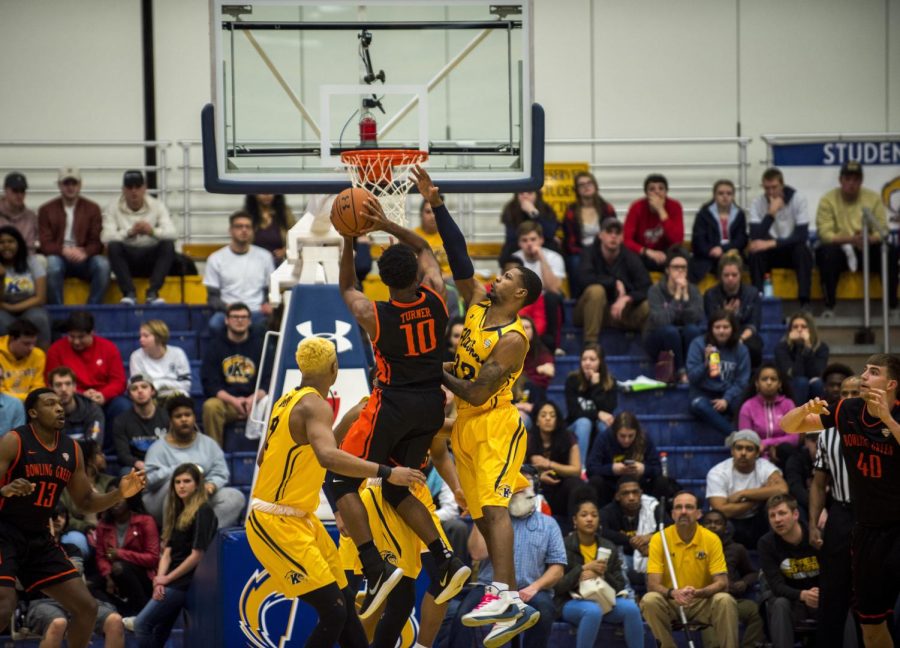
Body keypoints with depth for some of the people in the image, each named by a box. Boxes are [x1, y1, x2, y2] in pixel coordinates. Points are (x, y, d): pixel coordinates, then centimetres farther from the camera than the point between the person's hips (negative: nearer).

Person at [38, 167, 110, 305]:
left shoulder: (92, 208, 9)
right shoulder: (46, 210, 7)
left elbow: (97, 242, 2)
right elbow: (45, 244, -2)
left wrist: (85, 253, -22)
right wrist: (64, 251, -23)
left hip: (84, 258, 1)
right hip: (59, 257, -1)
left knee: (102, 264, -31)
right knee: (52, 264, -36)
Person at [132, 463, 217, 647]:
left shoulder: (203, 512, -9)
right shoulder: (178, 511, 16)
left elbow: (197, 555, -15)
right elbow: (167, 551, 11)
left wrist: (167, 579, -10)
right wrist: (160, 580, -6)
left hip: (185, 582, -8)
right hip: (174, 582, 8)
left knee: (142, 624, -13)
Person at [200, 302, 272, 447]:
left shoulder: (260, 344, 10)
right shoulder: (215, 345, 8)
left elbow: (269, 381, 3)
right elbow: (209, 384, 0)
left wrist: (253, 399, -17)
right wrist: (232, 400, -16)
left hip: (254, 401, 0)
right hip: (225, 401, 0)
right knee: (210, 406, -32)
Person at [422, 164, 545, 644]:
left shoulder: (513, 339, -16)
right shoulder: (478, 303, 6)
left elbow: (477, 393, -20)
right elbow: (459, 257, 4)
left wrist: (435, 373, -10)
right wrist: (436, 205, -2)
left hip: (495, 426, -8)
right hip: (466, 426, 8)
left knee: (493, 506, -23)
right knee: (482, 515, 6)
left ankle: (500, 594, -35)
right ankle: (516, 607, 8)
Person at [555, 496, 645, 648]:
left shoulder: (609, 548, 11)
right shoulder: (565, 546, -2)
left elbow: (619, 585, 8)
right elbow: (557, 586, -8)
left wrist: (601, 576, -13)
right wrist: (584, 569, -20)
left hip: (603, 600, 4)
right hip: (571, 602, -4)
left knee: (630, 607, -26)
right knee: (593, 610, -38)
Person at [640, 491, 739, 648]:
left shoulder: (711, 539, -6)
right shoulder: (659, 539, -7)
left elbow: (722, 583, -11)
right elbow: (653, 584, -13)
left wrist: (698, 592, -32)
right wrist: (673, 593, -35)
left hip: (702, 602, 0)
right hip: (670, 603, 0)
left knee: (725, 601, -29)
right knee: (650, 600, -30)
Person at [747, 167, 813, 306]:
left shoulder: (798, 199, -13)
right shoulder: (757, 203, -9)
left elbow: (802, 235, -22)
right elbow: (755, 237, -21)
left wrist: (772, 243, -32)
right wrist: (771, 212, -31)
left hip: (792, 250, -1)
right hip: (770, 253, 1)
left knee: (803, 250, -34)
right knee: (754, 253, -30)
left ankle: (804, 303, -36)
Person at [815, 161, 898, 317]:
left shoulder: (873, 198, 4)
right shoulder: (828, 200, -3)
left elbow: (882, 231, -3)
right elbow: (825, 234, -14)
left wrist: (868, 239, -27)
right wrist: (851, 239, -30)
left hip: (867, 250, 2)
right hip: (839, 250, -2)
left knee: (891, 251, -26)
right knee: (827, 252, -36)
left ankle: (892, 304, -22)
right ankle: (829, 307, -31)